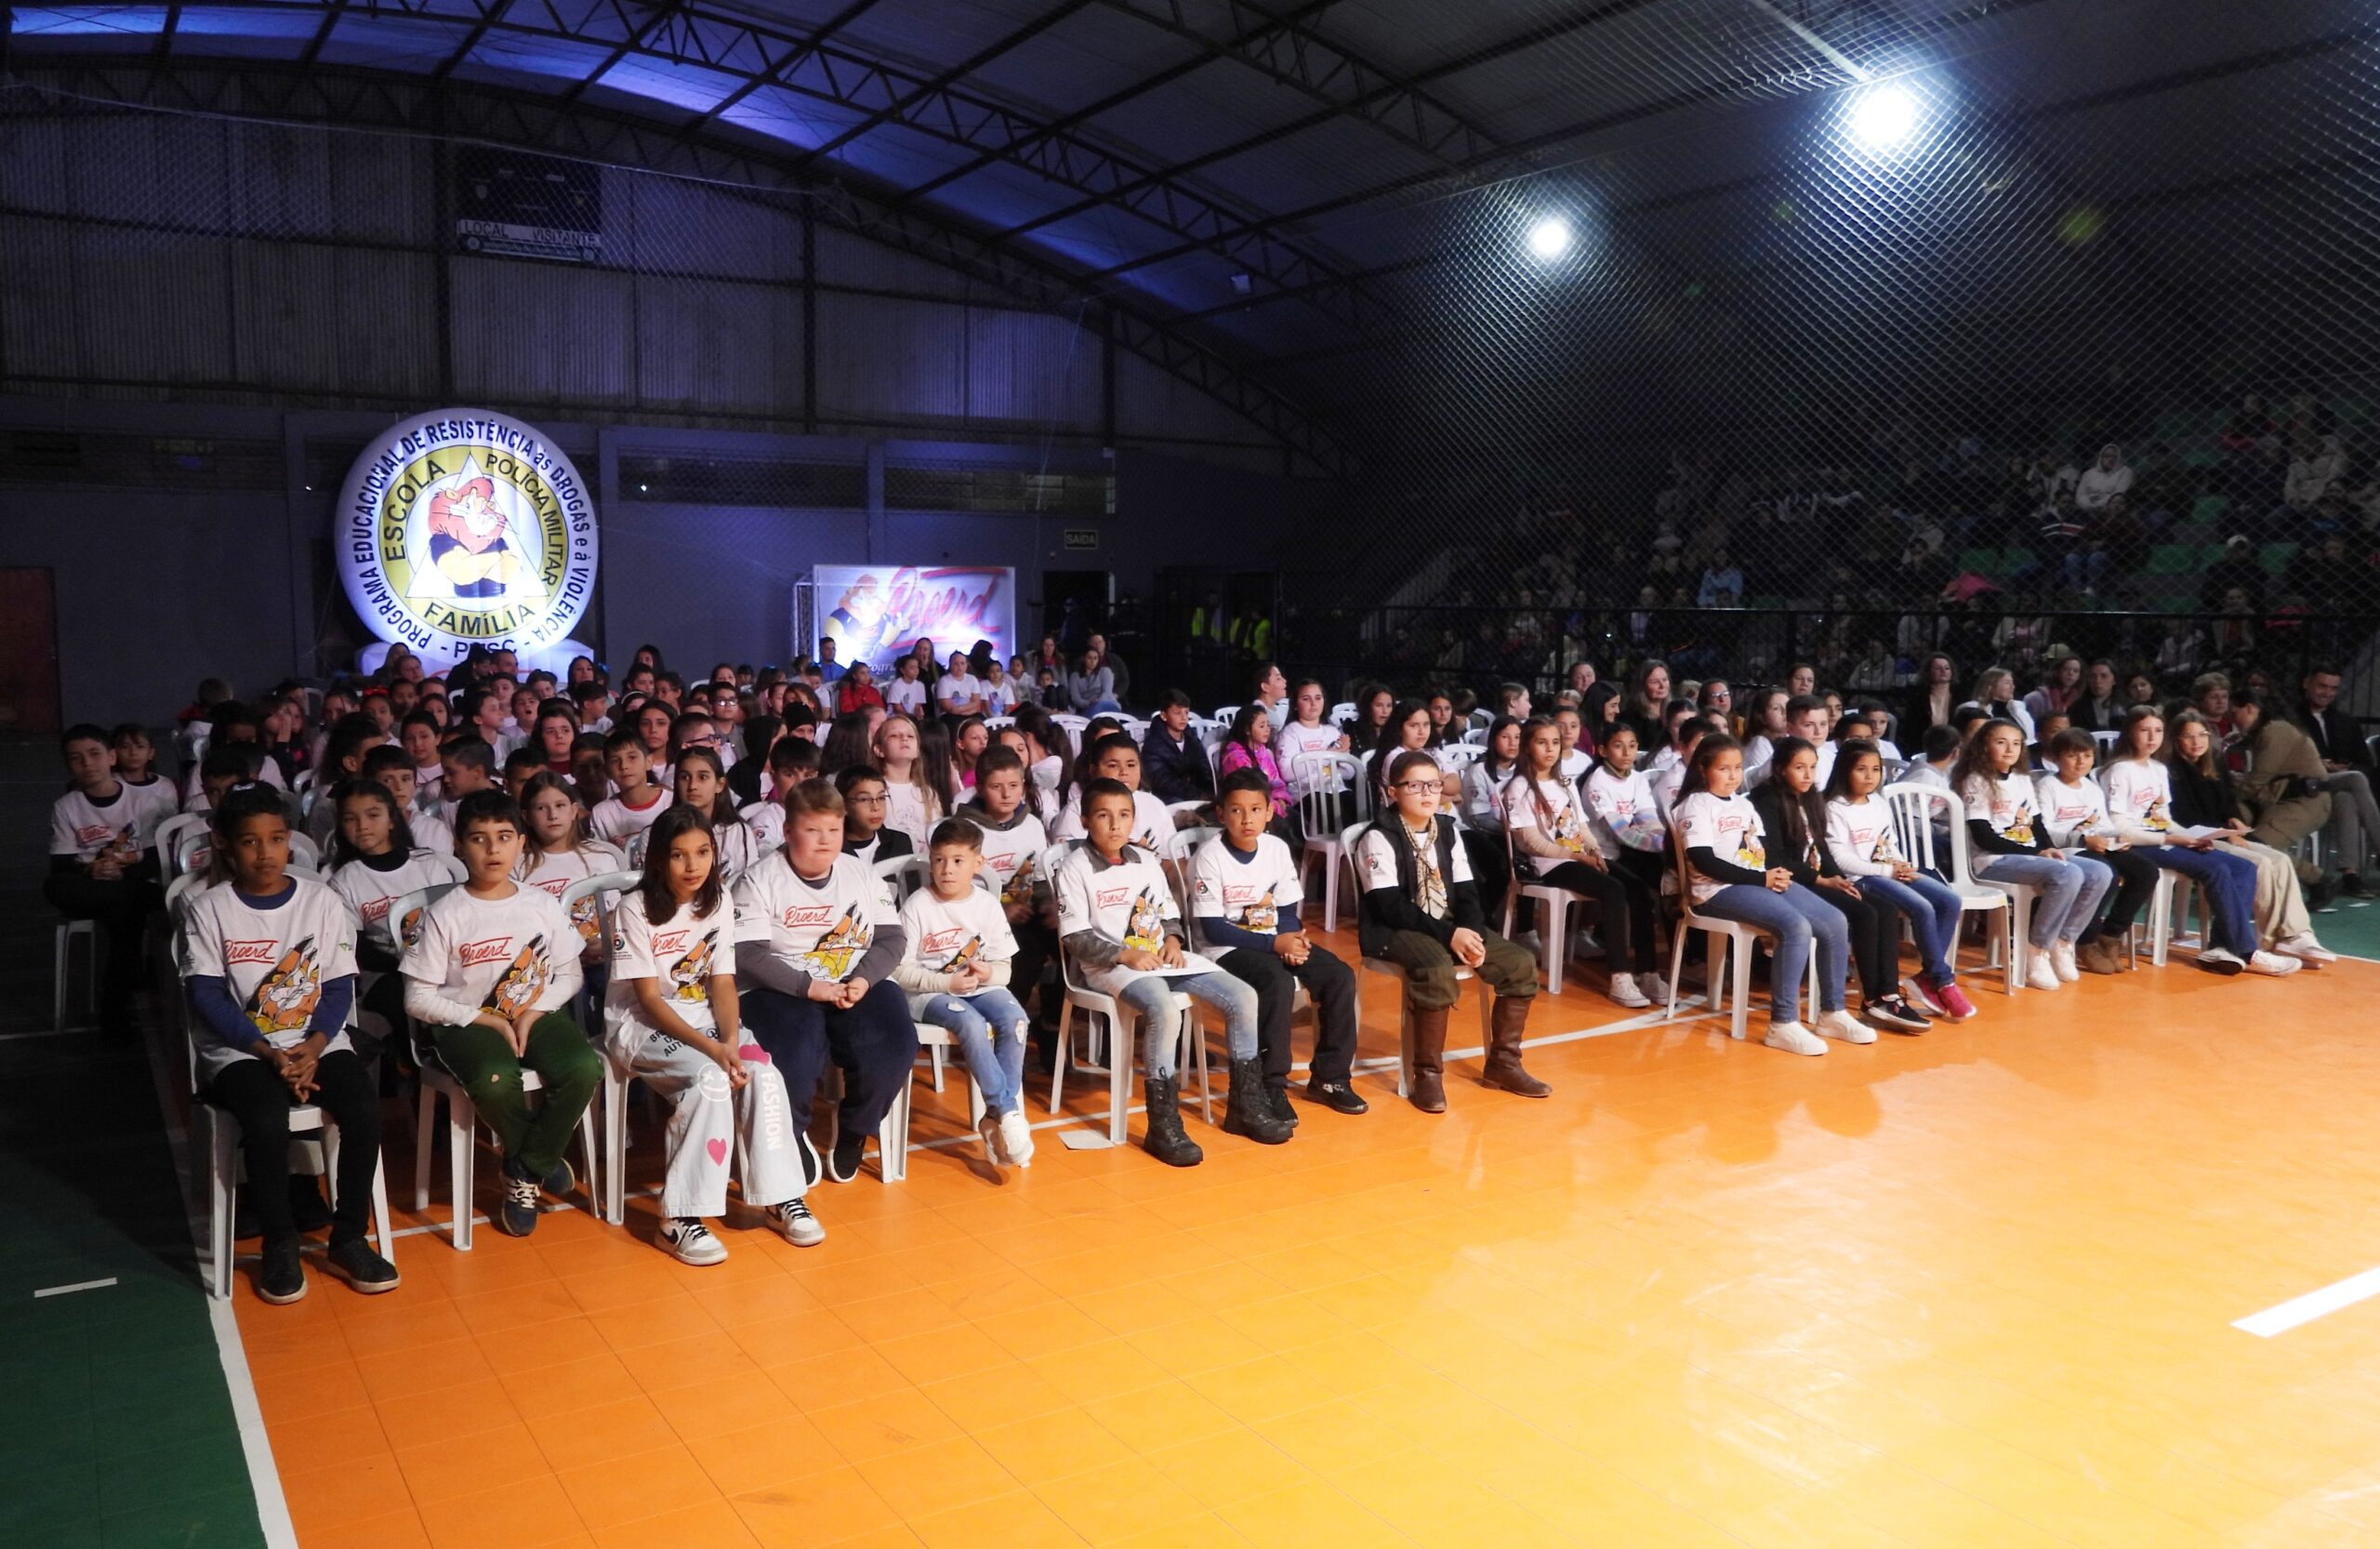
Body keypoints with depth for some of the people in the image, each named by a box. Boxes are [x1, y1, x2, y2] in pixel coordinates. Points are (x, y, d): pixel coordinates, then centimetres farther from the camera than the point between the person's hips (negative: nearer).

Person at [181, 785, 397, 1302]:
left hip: (317, 1042, 2)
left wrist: (313, 1046, -15)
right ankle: (280, 1247, -9)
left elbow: (339, 986, 1)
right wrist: (268, 1052, -18)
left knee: (364, 1110, -25)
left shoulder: (322, 901, 2)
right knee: (267, 1123, -31)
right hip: (239, 1050, -2)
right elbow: (207, 998, -7)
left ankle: (348, 1240, -8)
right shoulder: (207, 910, -2)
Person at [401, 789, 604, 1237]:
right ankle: (541, 1161, -2)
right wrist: (487, 1020, -13)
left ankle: (524, 1173, -5)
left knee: (585, 1068, -26)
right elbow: (418, 999, -6)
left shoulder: (543, 905, 3)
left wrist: (534, 1013, -11)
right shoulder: (444, 915, -6)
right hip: (467, 1023, -3)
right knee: (496, 1081, -35)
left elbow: (570, 975, 7)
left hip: (537, 1013, 3)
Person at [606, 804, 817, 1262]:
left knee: (763, 1074, -22)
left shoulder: (719, 901, -1)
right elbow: (649, 998, -16)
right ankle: (679, 1219, -25)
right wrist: (711, 1048, -27)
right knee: (711, 1079, -31)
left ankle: (780, 1196, -8)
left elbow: (723, 983, -2)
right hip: (641, 1025, -4)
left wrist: (730, 1039, -22)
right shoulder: (635, 908, -15)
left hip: (702, 1019, 5)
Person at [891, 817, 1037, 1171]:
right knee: (972, 1024, -33)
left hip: (980, 987, 4)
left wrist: (988, 973, -18)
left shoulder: (988, 903, 2)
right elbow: (901, 970, -8)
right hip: (929, 993, -3)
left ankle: (995, 1118, -18)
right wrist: (946, 983, -20)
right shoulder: (918, 906, -8)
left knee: (1014, 1018, -26)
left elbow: (1005, 969, 5)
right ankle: (1010, 1113, -24)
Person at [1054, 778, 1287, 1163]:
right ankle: (1163, 1126, -27)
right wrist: (1125, 955, -19)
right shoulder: (1074, 870, -5)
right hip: (1110, 966, -7)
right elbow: (1076, 937, -10)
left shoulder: (1146, 861, 14)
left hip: (1161, 956, 7)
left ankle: (1245, 1105, 5)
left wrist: (1172, 940, -3)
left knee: (1243, 997, -7)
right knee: (1165, 1011, -37)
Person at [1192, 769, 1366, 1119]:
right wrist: (1274, 943, -23)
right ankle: (1271, 1087, -23)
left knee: (1339, 976, -13)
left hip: (1276, 941, 6)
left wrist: (1294, 938, -17)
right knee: (1278, 982, -34)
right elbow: (1213, 929, -17)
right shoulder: (1210, 857, -14)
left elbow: (1287, 912, 7)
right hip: (1229, 950, -6)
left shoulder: (1278, 849, 2)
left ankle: (1329, 1077, 0)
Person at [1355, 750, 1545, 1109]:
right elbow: (1390, 906, -18)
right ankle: (1428, 1075, -23)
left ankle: (1502, 1063, 4)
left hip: (1450, 926, 7)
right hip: (1395, 931, -7)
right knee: (1438, 971, -38)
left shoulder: (1447, 830, 10)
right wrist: (1448, 935, -24)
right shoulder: (1378, 837, -10)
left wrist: (1473, 933, -14)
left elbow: (1467, 892, 7)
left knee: (1521, 964, -9)